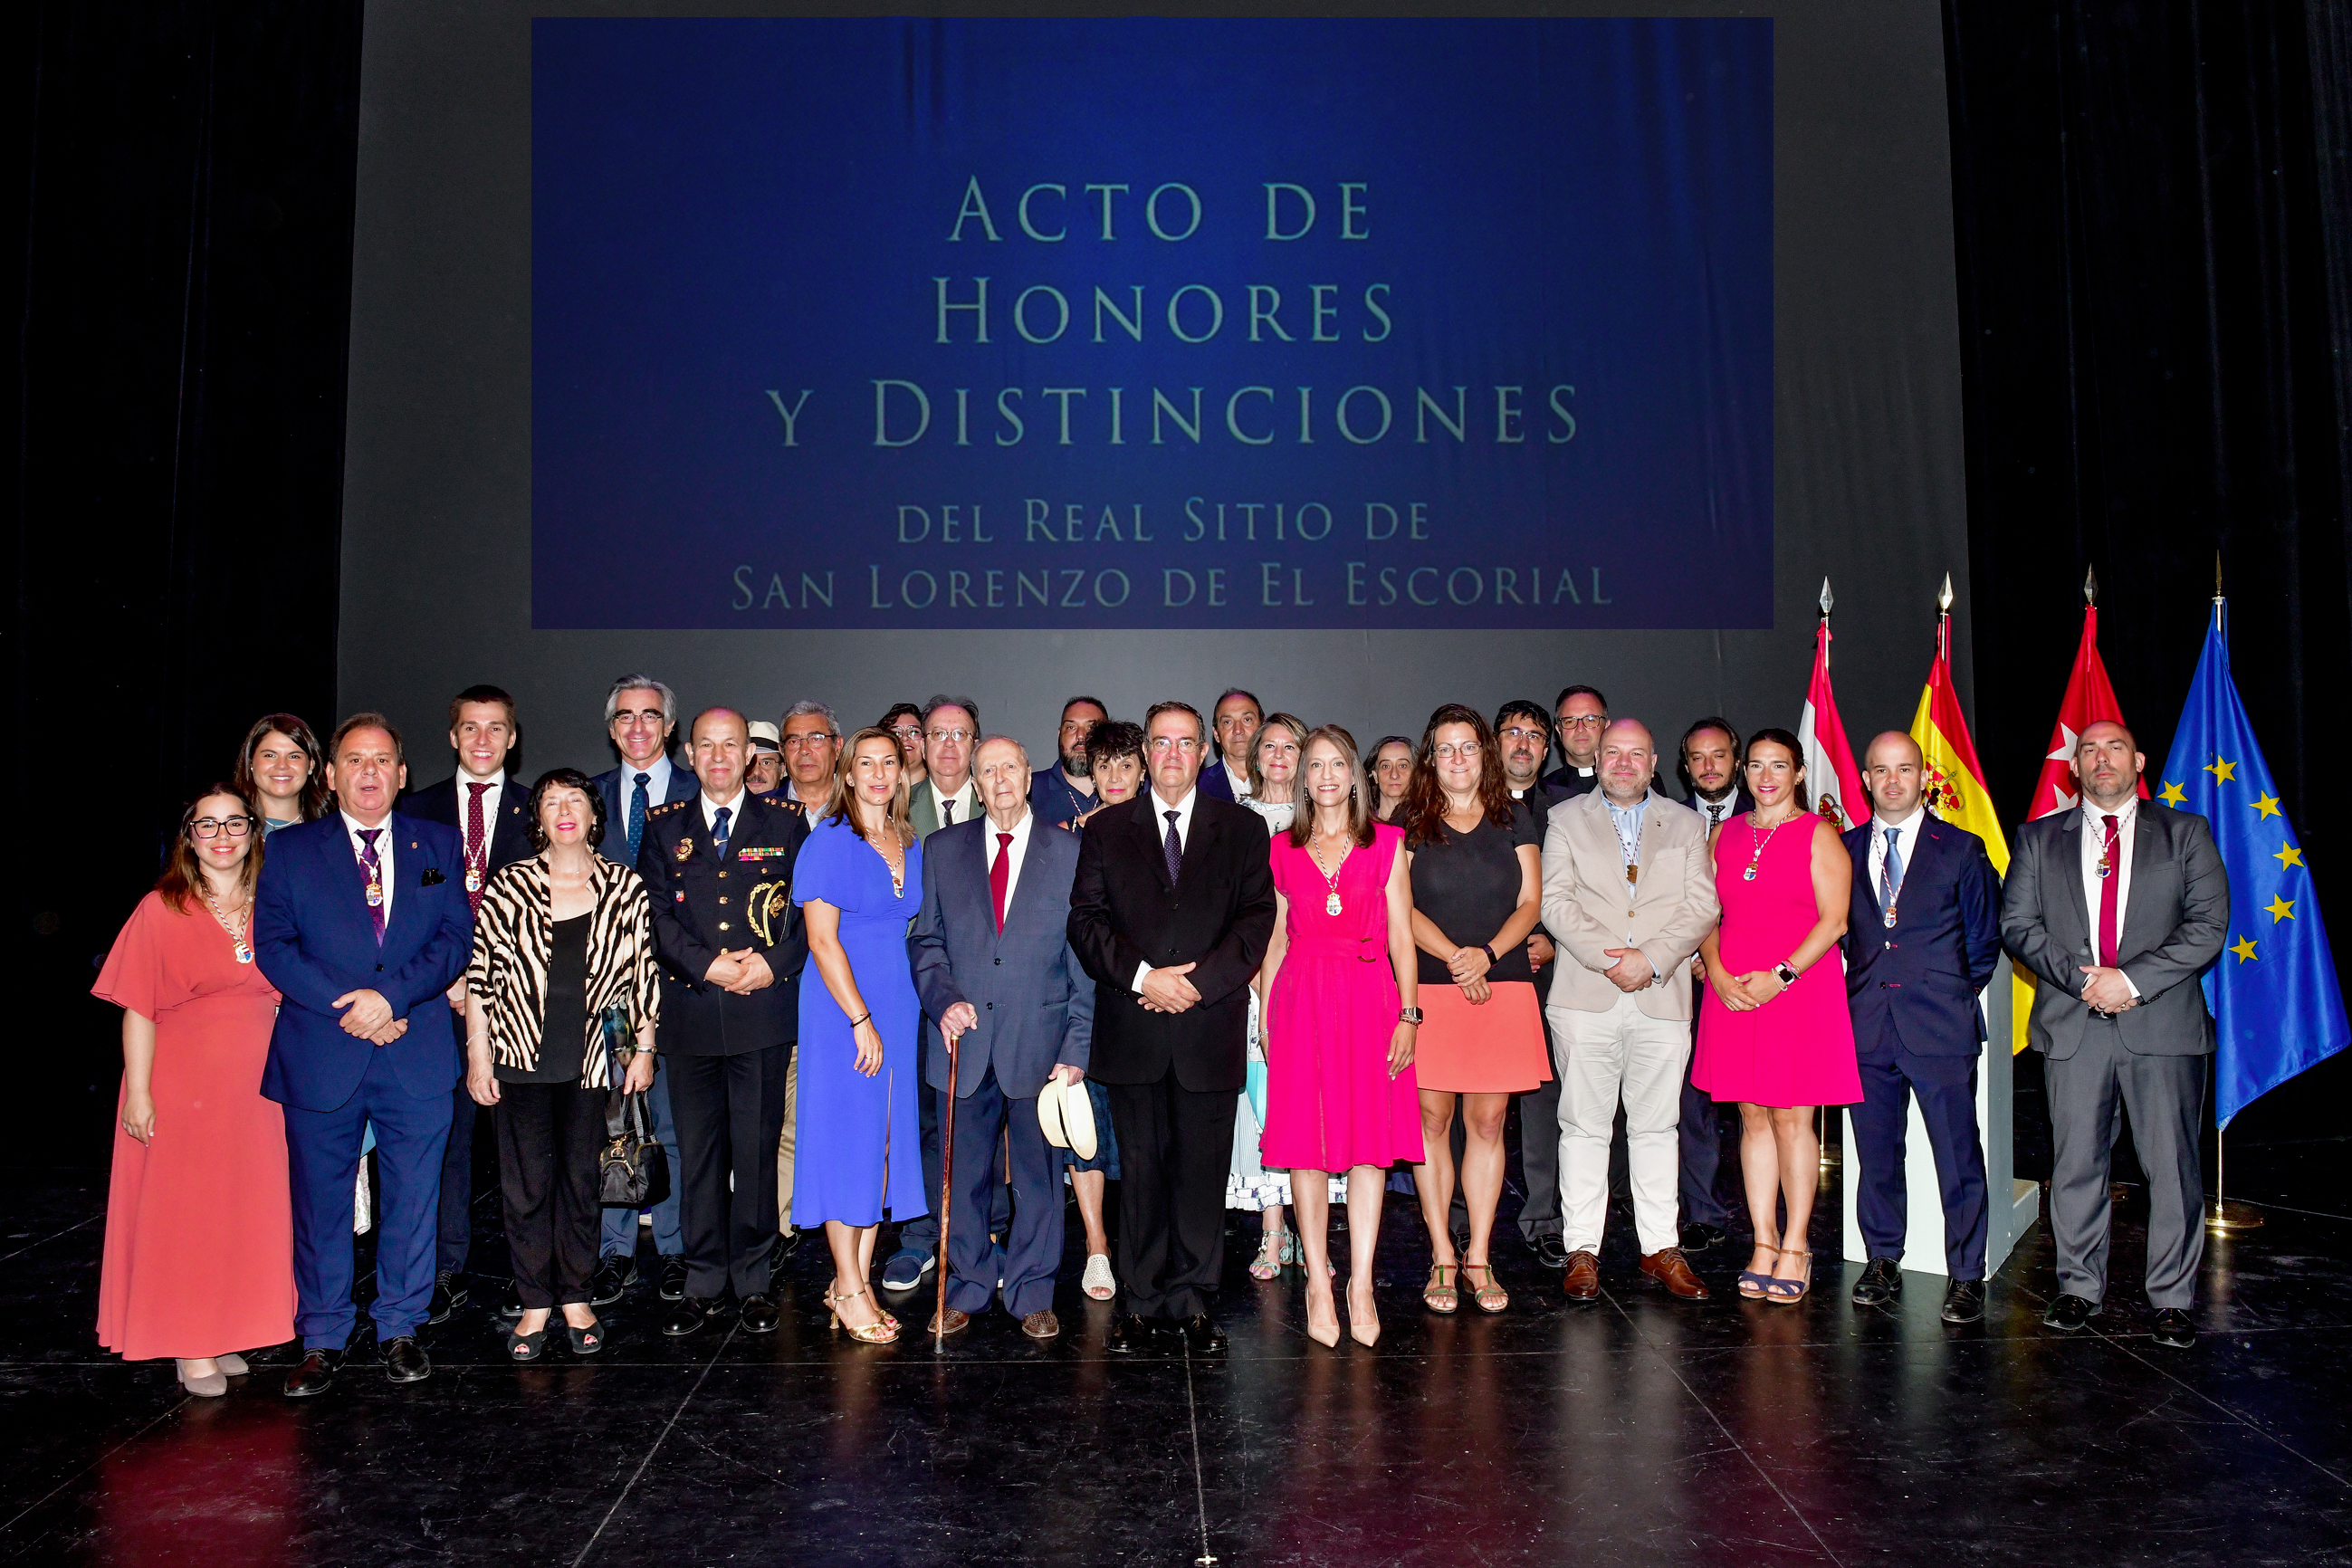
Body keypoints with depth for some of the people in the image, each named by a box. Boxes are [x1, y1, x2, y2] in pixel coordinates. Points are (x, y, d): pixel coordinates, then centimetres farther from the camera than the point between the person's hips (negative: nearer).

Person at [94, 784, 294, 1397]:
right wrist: (138, 1092, -12)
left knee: (247, 1209, 8)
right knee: (181, 1210, 2)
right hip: (181, 1087, -4)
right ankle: (190, 1348, 12)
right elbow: (138, 1010, -7)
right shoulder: (161, 910, -5)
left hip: (254, 1088, 4)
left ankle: (225, 1335, 21)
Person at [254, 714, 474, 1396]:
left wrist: (391, 995, -15)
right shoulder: (290, 850, 6)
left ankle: (400, 1328, 22)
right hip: (320, 1058, 0)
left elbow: (456, 938, 0)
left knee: (413, 1198, 7)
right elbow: (273, 946, -2)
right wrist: (347, 1008, -13)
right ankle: (323, 1340, 21)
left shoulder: (439, 846, 8)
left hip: (418, 1055, 1)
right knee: (320, 1201, 7)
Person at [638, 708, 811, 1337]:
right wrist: (707, 966, -9)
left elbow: (810, 908, 4)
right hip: (690, 1011, 1)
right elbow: (654, 913, 4)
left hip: (764, 1008, -1)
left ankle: (752, 1282, 15)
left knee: (758, 1148, 3)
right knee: (697, 1149, 7)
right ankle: (704, 1282, 18)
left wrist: (774, 964, -11)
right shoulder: (663, 826, 10)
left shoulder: (786, 823, 7)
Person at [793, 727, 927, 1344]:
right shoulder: (829, 841, -7)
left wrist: (925, 1004, 5)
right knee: (846, 1135, -1)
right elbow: (822, 939, -12)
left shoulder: (913, 846, 11)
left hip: (899, 1007, 6)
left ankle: (857, 1279, 15)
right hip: (841, 1005, -6)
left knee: (887, 1138, 7)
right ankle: (848, 1290, 8)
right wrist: (861, 1019, -15)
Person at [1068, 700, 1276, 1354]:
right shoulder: (1106, 829, 10)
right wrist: (1142, 976, -12)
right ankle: (1142, 1300, 17)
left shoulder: (1242, 830, 9)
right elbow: (1086, 919, 2)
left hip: (1210, 1026, 0)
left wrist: (1198, 981, -12)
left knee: (1203, 1170, 3)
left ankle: (1192, 1301, 16)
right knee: (1140, 1169, 6)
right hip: (1132, 1030, 0)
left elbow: (1257, 920, 1)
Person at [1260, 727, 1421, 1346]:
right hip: (1302, 1003, 1)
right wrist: (1265, 1018, 6)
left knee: (1370, 1140, -2)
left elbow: (1401, 936, 4)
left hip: (1370, 1000, -1)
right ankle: (1318, 1283, 7)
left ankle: (1361, 1284, 4)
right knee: (1307, 1142, 0)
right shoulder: (1283, 848, 10)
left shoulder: (1386, 843, 7)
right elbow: (1274, 940, 12)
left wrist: (1408, 1015, -4)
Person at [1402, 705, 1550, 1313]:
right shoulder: (1409, 822, 6)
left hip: (1503, 987, 1)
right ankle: (1442, 1258, 9)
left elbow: (1530, 902, 6)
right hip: (1429, 988, -1)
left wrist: (1486, 954, -11)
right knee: (1432, 1121, 0)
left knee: (1488, 1122, 3)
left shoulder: (1514, 817, 11)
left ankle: (1478, 1258, 11)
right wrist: (1455, 957, -14)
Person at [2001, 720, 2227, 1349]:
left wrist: (2132, 979, -12)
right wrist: (2081, 977, -10)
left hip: (2163, 1022, -1)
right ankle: (2080, 1289, 17)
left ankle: (2172, 1299, 12)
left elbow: (2208, 924, -1)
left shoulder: (2186, 832, 8)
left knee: (2172, 1167, 0)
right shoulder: (2039, 838, 12)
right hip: (2071, 1022, 1)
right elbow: (2016, 924, 5)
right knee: (2075, 1165, 6)